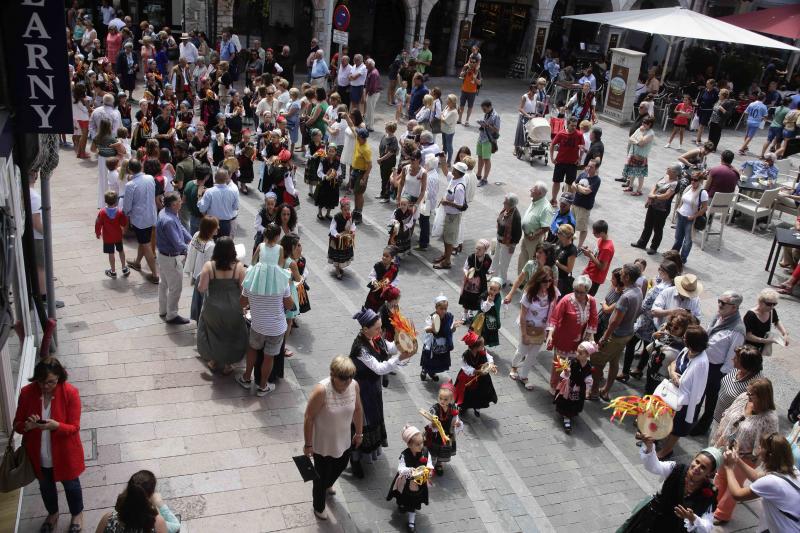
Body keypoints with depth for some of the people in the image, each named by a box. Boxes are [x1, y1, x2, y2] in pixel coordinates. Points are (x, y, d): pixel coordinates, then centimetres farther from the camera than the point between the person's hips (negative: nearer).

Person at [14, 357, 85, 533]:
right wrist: (27, 426, -29)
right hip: (38, 454, 3)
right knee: (45, 486, 27)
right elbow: (17, 425, -6)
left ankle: (77, 513, 49)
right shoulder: (27, 393, -16)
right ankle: (53, 513, 55)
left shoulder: (70, 393, -23)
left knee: (71, 485, 20)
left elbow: (74, 428, -19)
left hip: (65, 453, -3)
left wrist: (56, 426, -39)